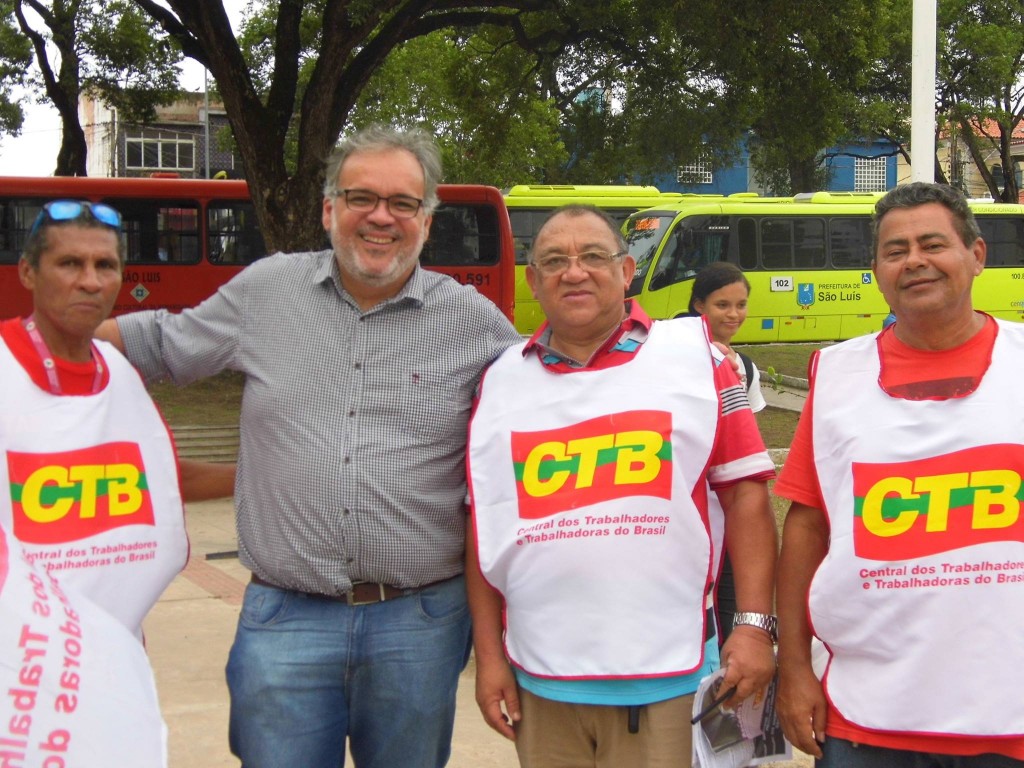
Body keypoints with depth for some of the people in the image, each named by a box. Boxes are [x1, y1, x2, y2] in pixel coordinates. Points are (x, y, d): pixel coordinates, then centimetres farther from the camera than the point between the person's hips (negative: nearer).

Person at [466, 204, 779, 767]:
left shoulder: (693, 356, 0)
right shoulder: (501, 381, 7)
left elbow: (745, 495, -2)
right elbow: (484, 526, 9)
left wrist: (754, 625, -8)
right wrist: (489, 656, 6)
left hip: (665, 677, -2)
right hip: (540, 680, 3)